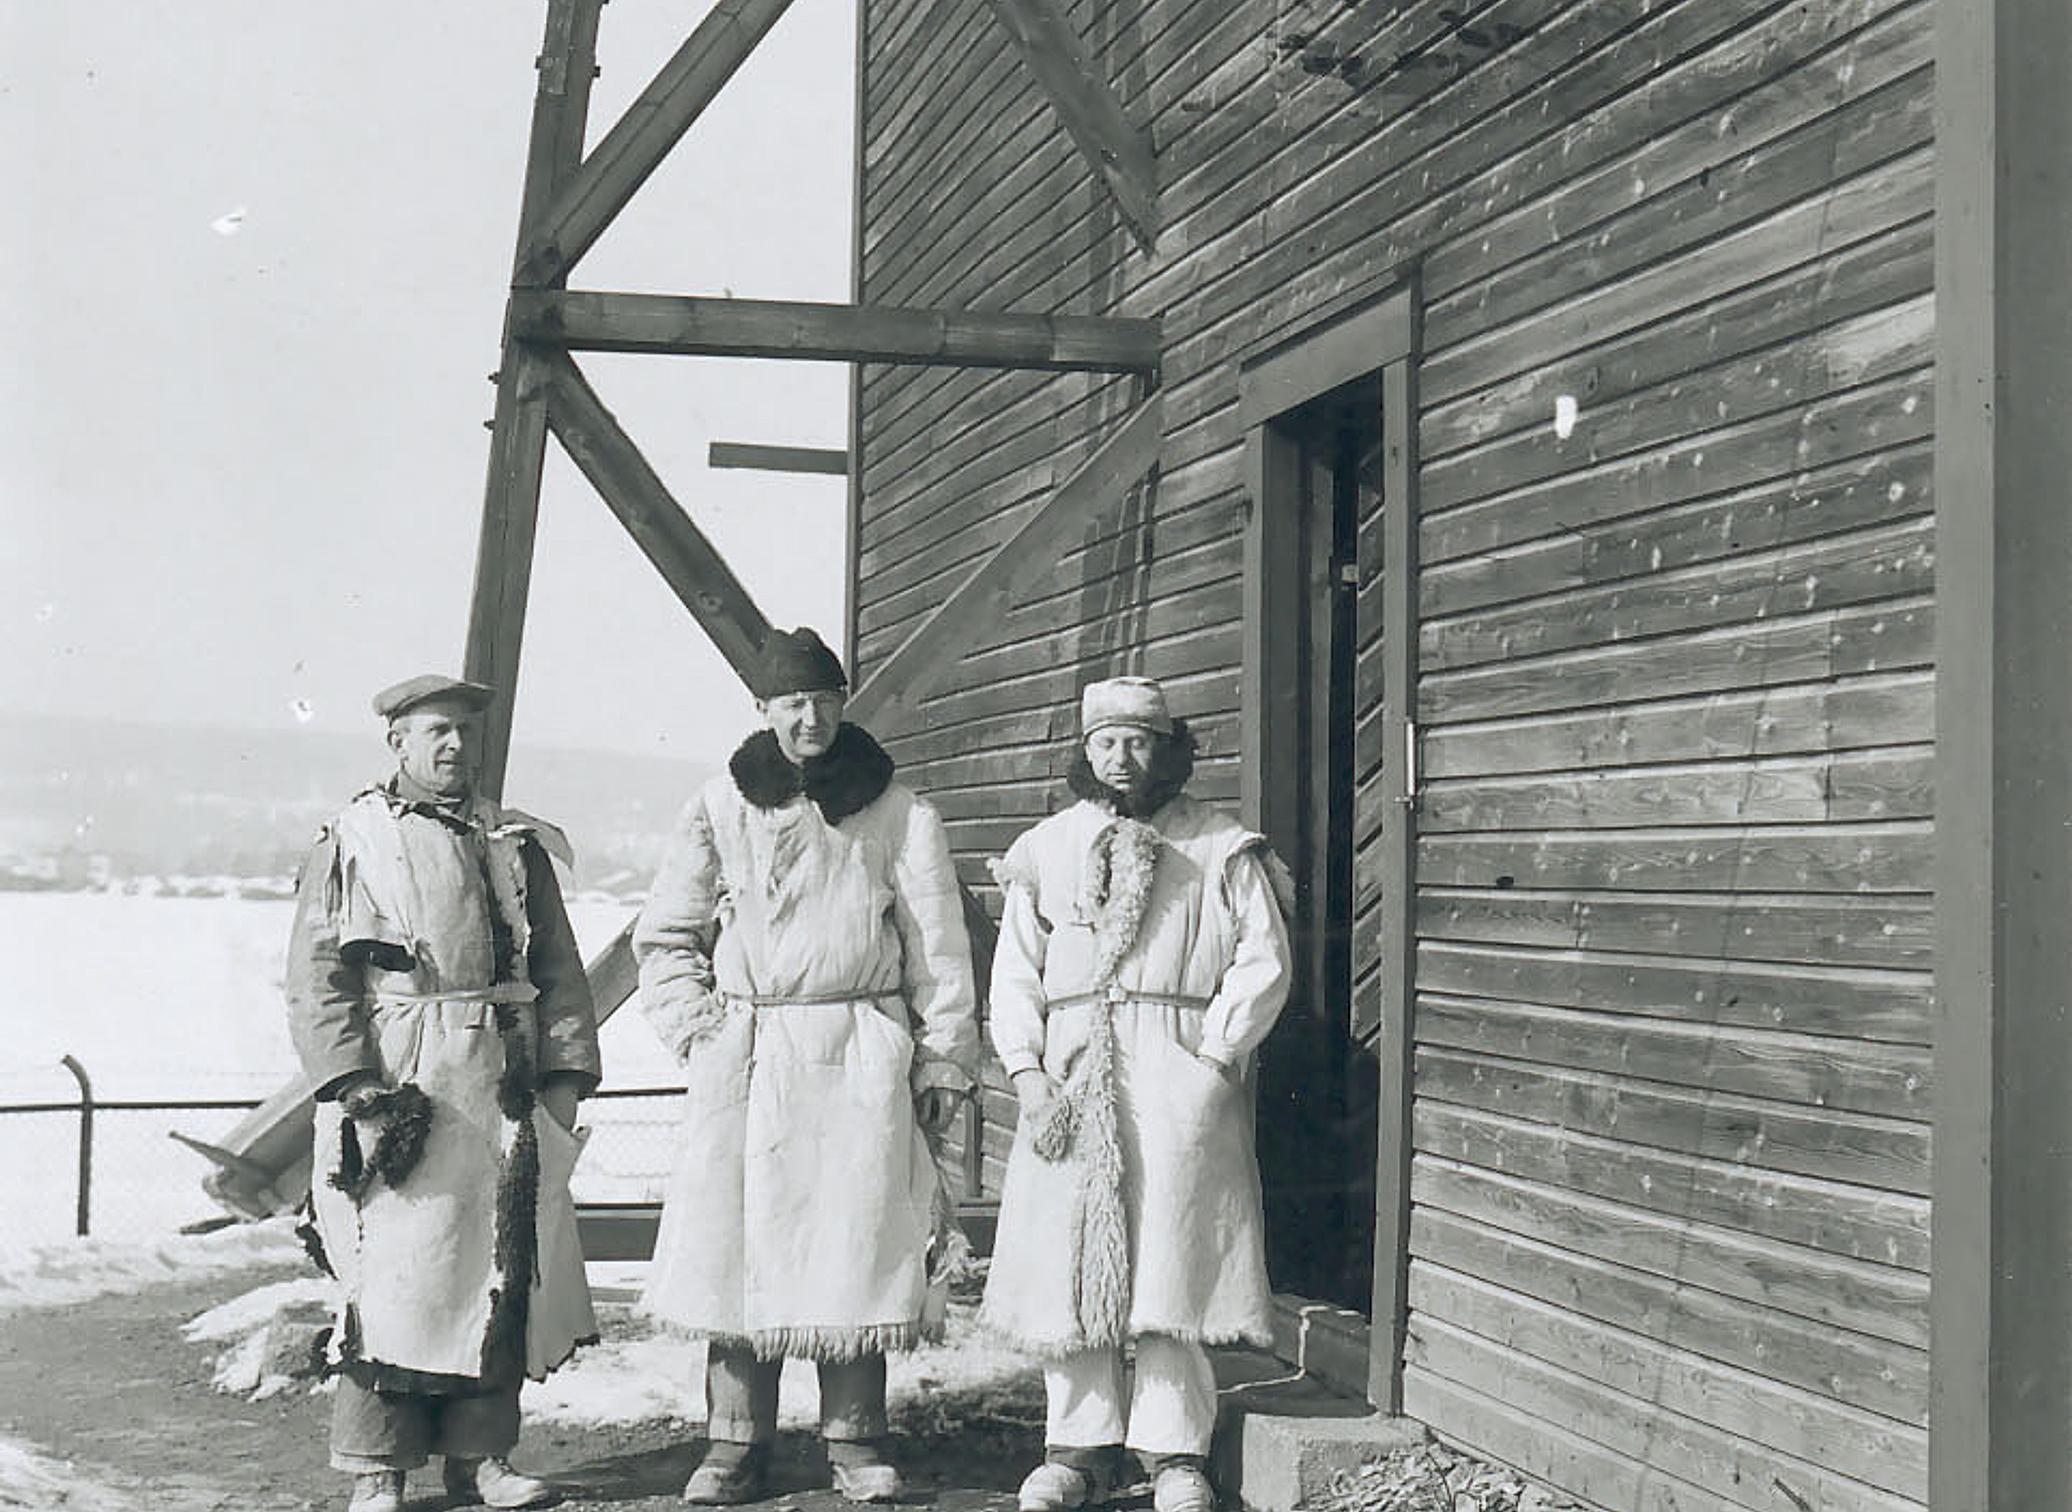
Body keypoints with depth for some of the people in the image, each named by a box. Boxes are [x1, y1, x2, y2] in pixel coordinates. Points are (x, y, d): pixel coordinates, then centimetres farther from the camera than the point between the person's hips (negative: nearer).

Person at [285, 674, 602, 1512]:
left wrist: (565, 1073, 5)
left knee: (504, 1269, 5)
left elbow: (558, 967, 15)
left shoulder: (516, 843, 15)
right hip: (396, 1081, -4)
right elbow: (315, 975, -3)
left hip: (506, 1087, 4)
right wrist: (356, 1086, -12)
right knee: (393, 1271, -4)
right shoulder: (352, 840, 2)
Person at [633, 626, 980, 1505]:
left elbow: (937, 949, 8)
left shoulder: (897, 815, 6)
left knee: (858, 1244, -1)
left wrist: (942, 1061, 4)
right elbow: (663, 938, 14)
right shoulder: (720, 809, 8)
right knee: (737, 1246, -1)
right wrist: (698, 1028, 2)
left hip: (861, 1059, -1)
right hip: (746, 1060, 1)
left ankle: (854, 1441, 11)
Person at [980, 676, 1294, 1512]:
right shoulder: (1046, 848, 13)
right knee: (1065, 1255, 2)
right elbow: (1015, 973, 11)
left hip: (1179, 1074, -3)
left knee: (1173, 1256, -5)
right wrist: (1027, 1073, -1)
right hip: (1069, 1075, 3)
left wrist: (1211, 1057, -8)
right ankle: (1081, 1443, 12)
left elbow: (1264, 961, 1)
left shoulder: (1220, 849, 5)